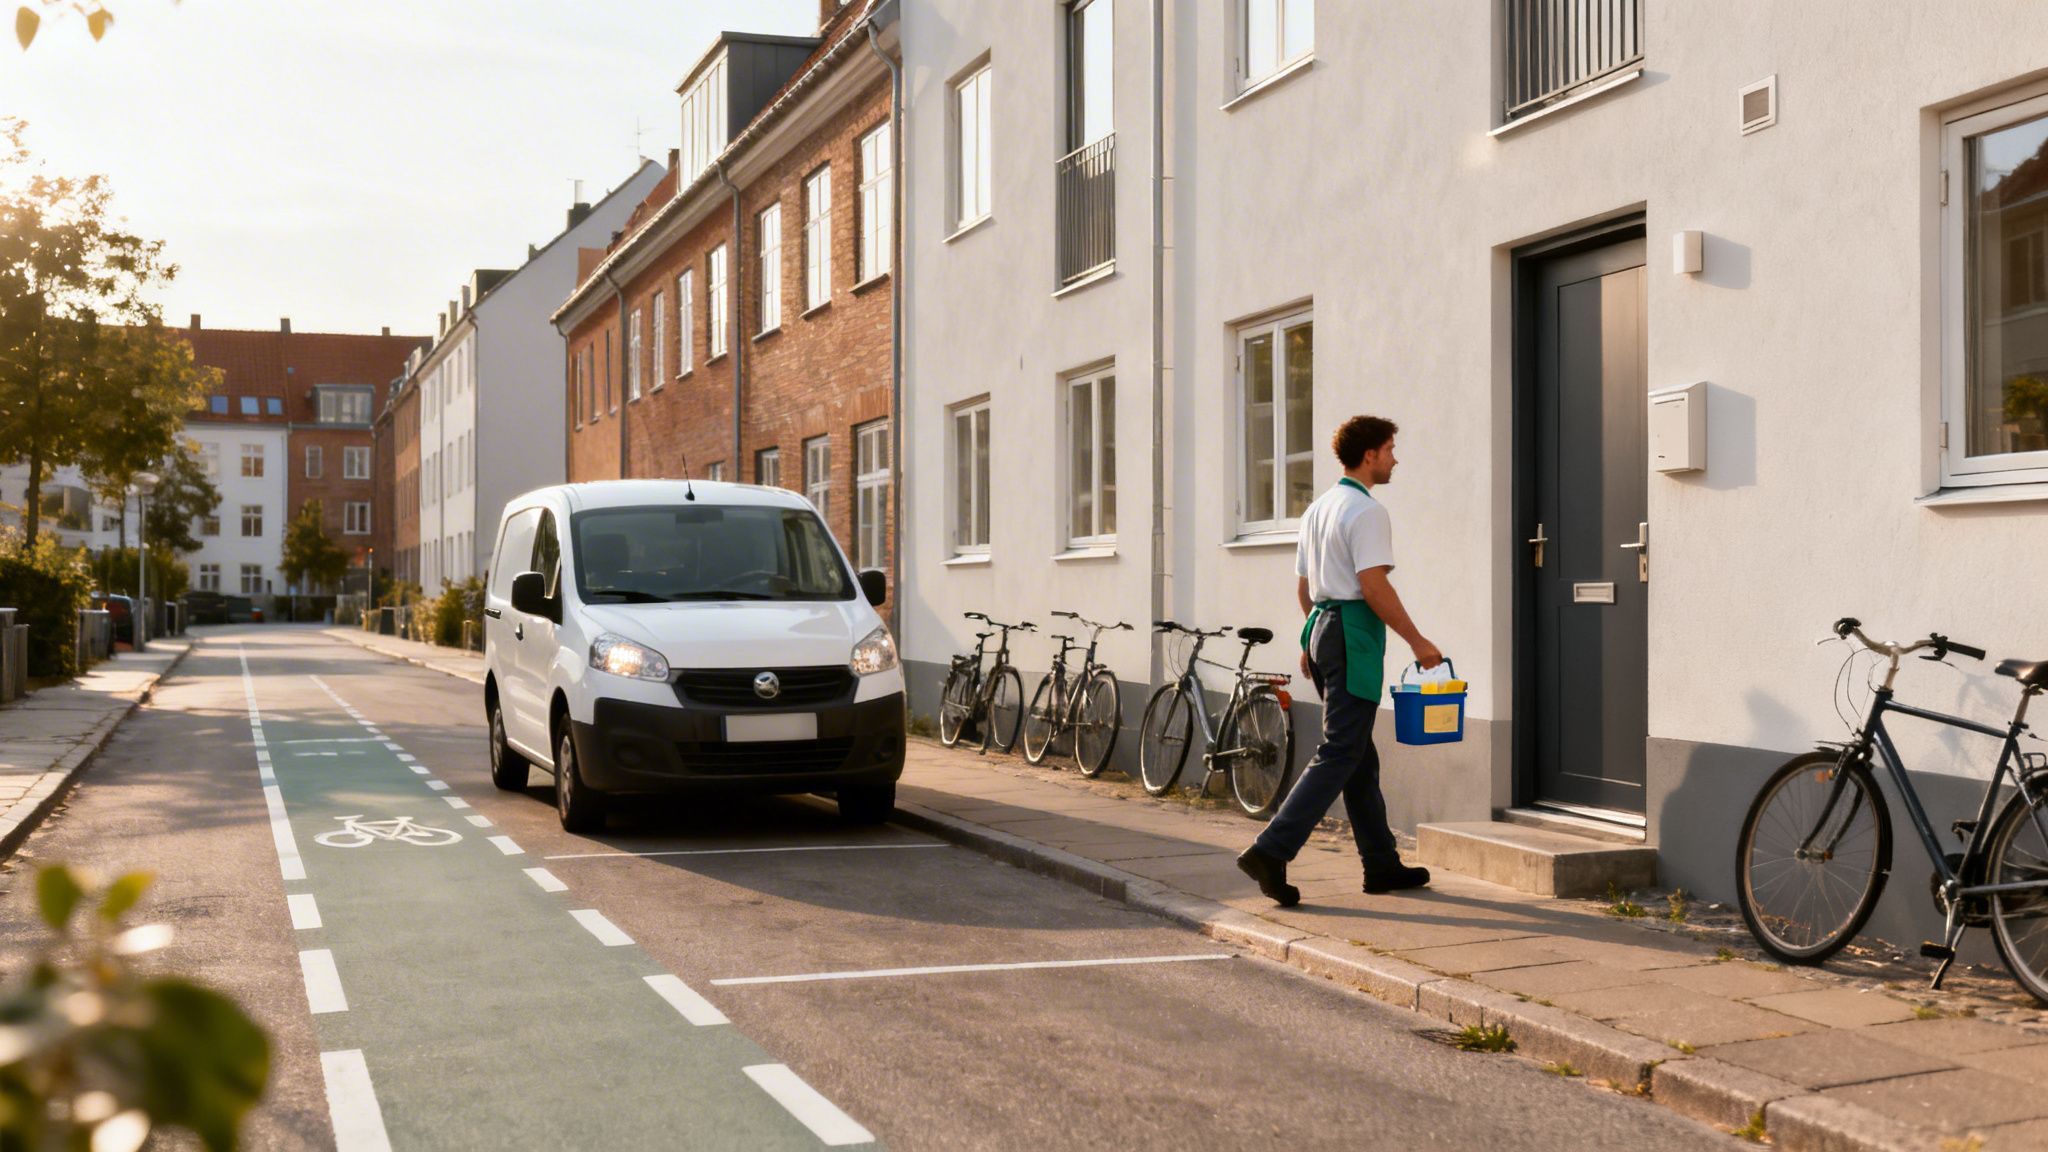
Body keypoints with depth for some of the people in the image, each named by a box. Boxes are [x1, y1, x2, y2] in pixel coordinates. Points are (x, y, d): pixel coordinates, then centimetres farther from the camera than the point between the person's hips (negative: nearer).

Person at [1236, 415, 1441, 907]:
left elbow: (1303, 585, 20)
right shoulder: (1366, 512, -12)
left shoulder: (1318, 508, 16)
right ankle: (1271, 851, -16)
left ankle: (1382, 865, 19)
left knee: (1359, 754, 13)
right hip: (1355, 632, -10)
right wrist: (1417, 641, -13)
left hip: (1322, 627, 10)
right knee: (1340, 754, -9)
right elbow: (1374, 587, -19)